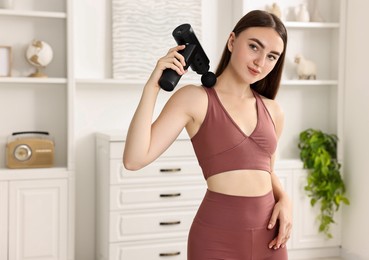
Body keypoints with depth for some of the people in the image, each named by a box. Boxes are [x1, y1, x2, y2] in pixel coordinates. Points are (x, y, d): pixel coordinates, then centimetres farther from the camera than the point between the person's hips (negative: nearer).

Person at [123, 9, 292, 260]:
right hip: (217, 239, -4)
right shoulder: (194, 98, -7)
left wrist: (284, 200, 2)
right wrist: (152, 86, -17)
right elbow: (134, 159, -15)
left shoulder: (273, 110, 8)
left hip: (268, 237, 5)